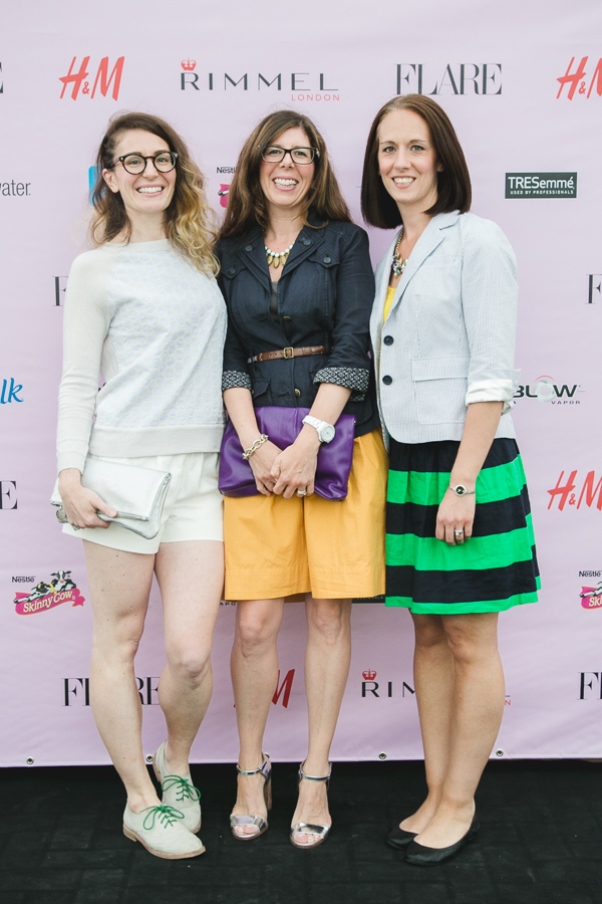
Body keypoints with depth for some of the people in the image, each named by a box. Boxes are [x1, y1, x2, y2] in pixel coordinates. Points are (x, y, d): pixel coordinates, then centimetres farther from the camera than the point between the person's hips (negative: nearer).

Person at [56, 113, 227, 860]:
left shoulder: (204, 258, 15)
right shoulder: (96, 269, 3)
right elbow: (77, 383, 2)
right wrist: (70, 473, -7)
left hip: (199, 471, 3)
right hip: (122, 467, -3)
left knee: (190, 653, -3)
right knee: (118, 642, 4)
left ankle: (176, 767, 27)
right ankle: (142, 803, 21)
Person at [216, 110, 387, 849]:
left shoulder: (344, 242, 7)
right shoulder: (228, 252, 13)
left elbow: (352, 347, -3)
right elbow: (227, 356, 5)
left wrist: (310, 440, -13)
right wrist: (255, 443, -9)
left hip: (339, 439, -1)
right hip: (256, 443, 1)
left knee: (328, 612, 2)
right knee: (255, 621, -2)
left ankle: (315, 774, 16)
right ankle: (251, 771, 17)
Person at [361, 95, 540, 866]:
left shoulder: (476, 241, -7)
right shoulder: (383, 253, 13)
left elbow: (491, 378, -13)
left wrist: (462, 483, -17)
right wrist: (394, 473, 10)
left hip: (467, 463, -7)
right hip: (404, 466, 7)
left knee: (470, 643, 3)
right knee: (427, 636, 13)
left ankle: (460, 805, 17)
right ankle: (435, 794, 25)